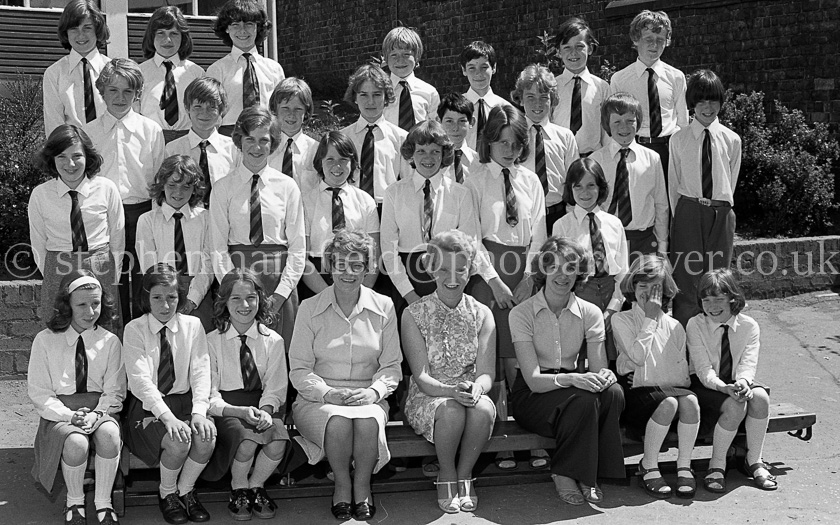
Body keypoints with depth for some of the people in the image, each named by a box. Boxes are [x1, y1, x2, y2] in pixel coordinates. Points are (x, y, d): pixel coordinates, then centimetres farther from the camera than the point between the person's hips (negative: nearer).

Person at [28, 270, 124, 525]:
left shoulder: (110, 342, 4)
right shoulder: (45, 341, 1)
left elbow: (114, 391, 3)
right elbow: (39, 393, -1)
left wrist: (96, 414, -18)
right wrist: (70, 416, -17)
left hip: (100, 410, 1)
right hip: (60, 414, -1)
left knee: (109, 435, -34)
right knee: (76, 443, -34)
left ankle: (103, 504, -15)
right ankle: (74, 503, -6)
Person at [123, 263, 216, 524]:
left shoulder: (192, 326, 4)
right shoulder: (135, 330, -5)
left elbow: (201, 372, -4)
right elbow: (141, 380, -16)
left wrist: (199, 412, -23)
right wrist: (167, 416, -30)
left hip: (185, 401, 3)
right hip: (147, 406, -3)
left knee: (206, 437, -28)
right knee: (178, 442, -30)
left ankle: (185, 491, 0)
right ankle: (167, 494, 1)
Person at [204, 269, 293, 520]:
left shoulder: (273, 341, 5)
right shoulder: (212, 342, -2)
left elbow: (275, 389, 2)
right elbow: (210, 396, -7)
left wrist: (265, 411, -21)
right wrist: (240, 412, -25)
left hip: (264, 407, 2)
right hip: (225, 411, -2)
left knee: (278, 440, -30)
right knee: (246, 439, -33)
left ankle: (256, 486, 1)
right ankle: (239, 490, -1)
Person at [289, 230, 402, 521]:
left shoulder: (383, 307, 7)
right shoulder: (310, 309, 3)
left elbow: (391, 366, 8)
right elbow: (299, 369, 0)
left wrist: (374, 391, -13)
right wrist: (328, 392, -17)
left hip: (368, 398, 1)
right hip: (319, 400, -1)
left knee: (368, 420, -34)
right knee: (338, 420, -35)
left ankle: (362, 486, -9)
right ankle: (342, 486, -8)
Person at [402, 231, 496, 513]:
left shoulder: (482, 315, 3)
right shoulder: (414, 315, -4)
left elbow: (486, 373, -5)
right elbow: (421, 377, -11)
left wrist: (475, 389, -29)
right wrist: (451, 391, -32)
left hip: (471, 393, 2)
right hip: (427, 397, -2)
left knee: (483, 409, -33)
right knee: (451, 410, -35)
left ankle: (464, 474, -9)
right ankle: (447, 477, -9)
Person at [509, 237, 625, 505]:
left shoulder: (590, 313, 2)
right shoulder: (522, 313, -9)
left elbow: (599, 368, -4)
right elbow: (533, 380, -17)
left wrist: (605, 375, -29)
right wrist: (572, 379, -35)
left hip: (574, 390, 4)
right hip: (532, 395, -4)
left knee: (613, 392, -28)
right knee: (583, 400, -33)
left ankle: (588, 475, -15)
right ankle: (565, 475, -15)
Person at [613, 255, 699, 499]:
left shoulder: (674, 326, 17)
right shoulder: (621, 320, 5)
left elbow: (682, 368, 16)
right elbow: (638, 356, -10)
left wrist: (678, 386, -6)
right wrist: (650, 318, -5)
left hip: (671, 387, 3)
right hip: (637, 390, -3)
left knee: (689, 400, -31)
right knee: (668, 403, -34)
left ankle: (684, 466, -18)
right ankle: (648, 467, -16)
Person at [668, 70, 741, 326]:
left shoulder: (731, 140, 3)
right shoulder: (679, 140, 1)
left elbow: (731, 182, 10)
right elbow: (673, 183, 7)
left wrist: (720, 208, 9)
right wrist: (681, 217, 7)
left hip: (721, 214, 1)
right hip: (688, 212, -1)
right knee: (686, 279, -2)